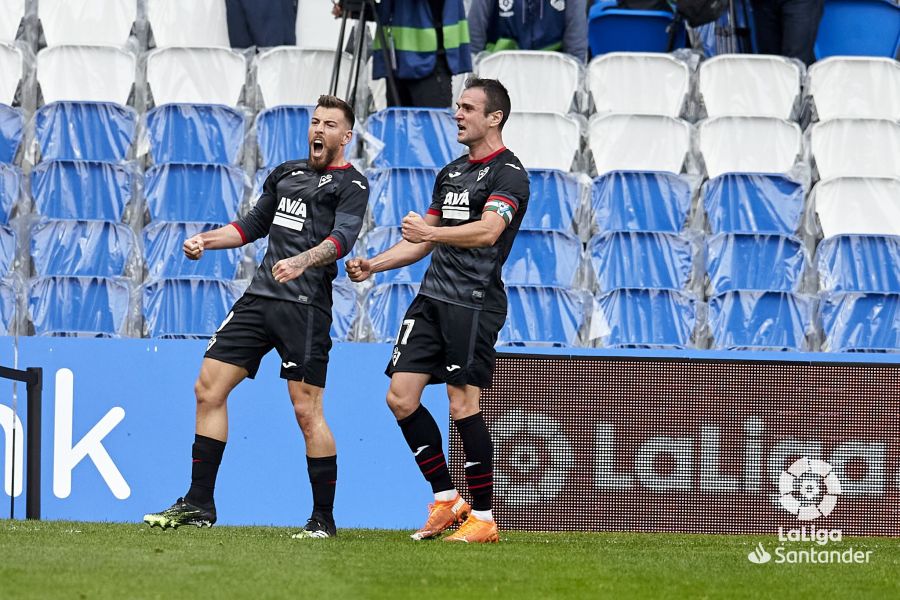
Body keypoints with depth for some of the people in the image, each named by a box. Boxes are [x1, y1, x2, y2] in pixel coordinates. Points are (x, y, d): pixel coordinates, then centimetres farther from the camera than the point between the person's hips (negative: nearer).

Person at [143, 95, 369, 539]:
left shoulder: (350, 184, -2)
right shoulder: (287, 173, 20)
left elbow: (342, 237, -19)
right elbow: (254, 224, 31)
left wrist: (301, 262, -36)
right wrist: (206, 240, 17)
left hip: (305, 305, -7)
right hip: (259, 298, 7)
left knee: (307, 410, -10)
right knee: (209, 388, 3)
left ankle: (324, 518, -1)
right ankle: (199, 505, 9)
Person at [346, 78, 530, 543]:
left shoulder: (508, 173, -6)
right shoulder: (451, 173, 20)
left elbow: (488, 230, -23)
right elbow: (421, 244, 27)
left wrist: (431, 232, -34)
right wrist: (371, 265, 15)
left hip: (474, 303, -8)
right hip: (432, 297, 8)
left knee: (463, 405, -10)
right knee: (401, 398, 1)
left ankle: (483, 518, -2)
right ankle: (446, 501, 10)